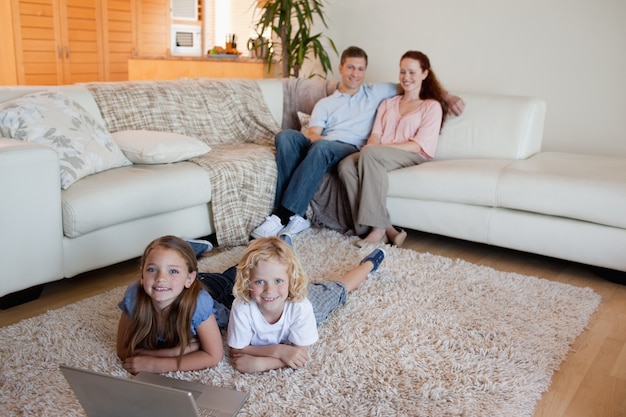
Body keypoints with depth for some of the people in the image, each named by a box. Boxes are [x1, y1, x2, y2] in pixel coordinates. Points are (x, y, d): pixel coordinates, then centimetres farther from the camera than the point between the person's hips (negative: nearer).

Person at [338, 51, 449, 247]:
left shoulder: (432, 106, 12)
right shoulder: (388, 103, 29)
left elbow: (419, 145, -3)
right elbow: (376, 134, 16)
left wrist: (381, 147, -14)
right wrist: (371, 145, -10)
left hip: (413, 156, -4)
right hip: (379, 154, 5)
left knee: (369, 155, -36)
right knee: (346, 166, -29)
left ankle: (378, 227, -35)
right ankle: (386, 228, -33)